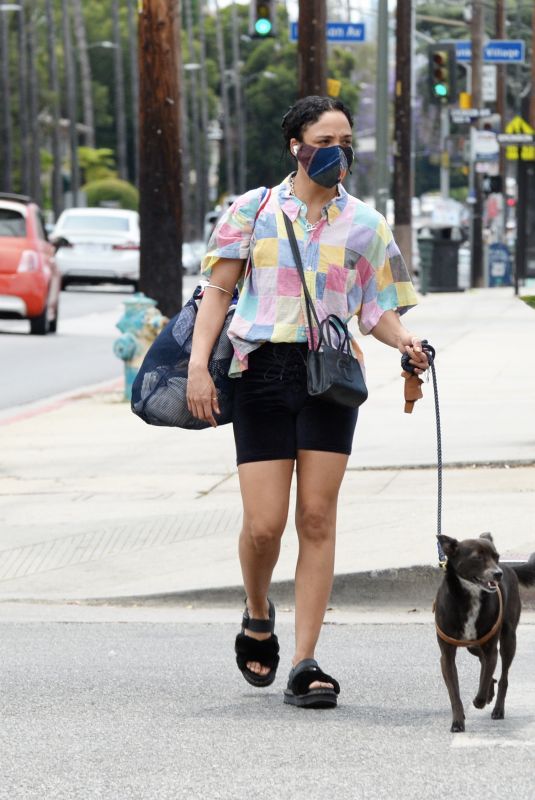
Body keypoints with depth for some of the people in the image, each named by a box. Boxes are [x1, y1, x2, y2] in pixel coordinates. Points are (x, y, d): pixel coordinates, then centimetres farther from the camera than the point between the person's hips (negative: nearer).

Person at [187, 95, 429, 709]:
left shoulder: (364, 224, 11)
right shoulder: (254, 210, 7)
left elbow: (376, 310, 12)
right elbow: (218, 291, 5)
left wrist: (402, 339, -10)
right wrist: (198, 364, -7)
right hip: (262, 371, -1)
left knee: (317, 519, -4)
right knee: (264, 523, -6)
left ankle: (304, 664, -1)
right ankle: (257, 616, 26)